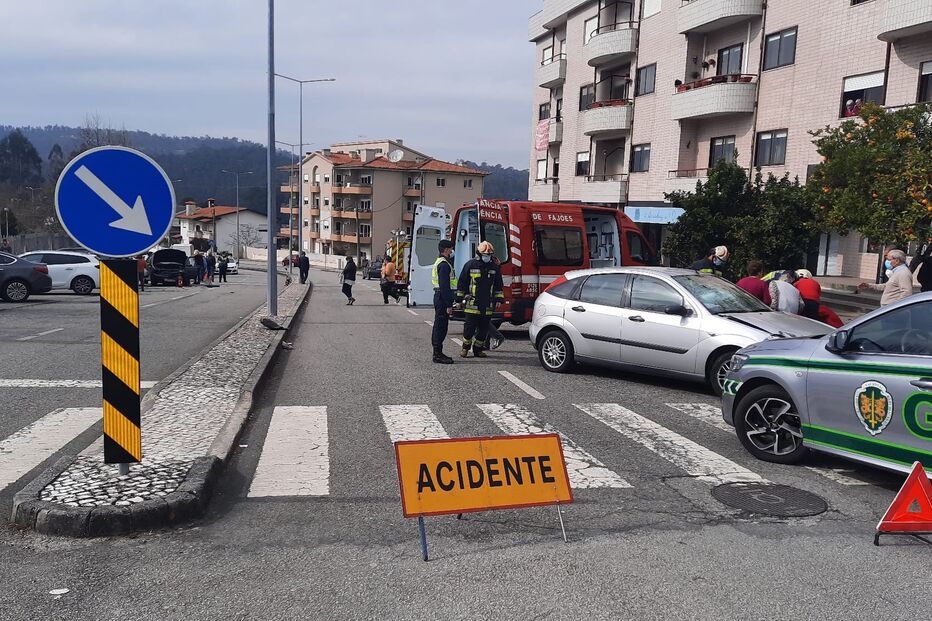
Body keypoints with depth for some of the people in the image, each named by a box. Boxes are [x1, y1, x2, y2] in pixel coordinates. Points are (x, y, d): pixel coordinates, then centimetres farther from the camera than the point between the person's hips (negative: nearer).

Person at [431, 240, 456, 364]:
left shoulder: (440, 262, 17)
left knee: (439, 326, 14)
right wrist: (448, 305, -23)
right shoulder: (444, 264, -16)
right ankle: (438, 354, -6)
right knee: (441, 326, -8)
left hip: (439, 297, 11)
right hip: (443, 298, -11)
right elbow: (444, 286, -22)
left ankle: (437, 353, 21)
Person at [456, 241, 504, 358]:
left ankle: (478, 349, 18)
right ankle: (465, 347, 16)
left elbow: (498, 285, 17)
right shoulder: (470, 265, 0)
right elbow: (461, 282, 3)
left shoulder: (494, 268, 10)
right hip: (472, 304, -4)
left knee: (484, 329, 6)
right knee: (470, 327, -1)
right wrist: (459, 299, 2)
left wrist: (499, 299, 9)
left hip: (488, 305, 4)